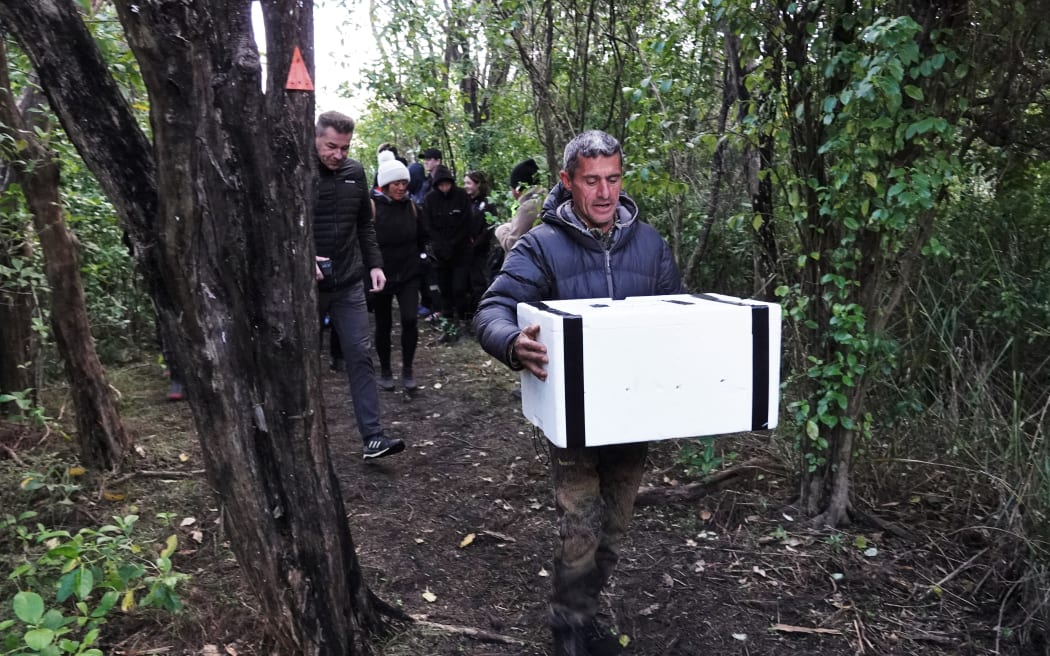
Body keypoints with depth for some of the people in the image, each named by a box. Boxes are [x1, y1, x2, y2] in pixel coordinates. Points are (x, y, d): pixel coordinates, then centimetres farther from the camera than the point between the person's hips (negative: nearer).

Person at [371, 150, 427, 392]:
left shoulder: (411, 206, 3)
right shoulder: (372, 206, -12)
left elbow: (421, 237, 18)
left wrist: (421, 255, 8)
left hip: (409, 274, 3)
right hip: (382, 275, -2)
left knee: (410, 319, -12)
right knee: (383, 325, 10)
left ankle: (407, 370, 6)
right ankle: (385, 371, 28)